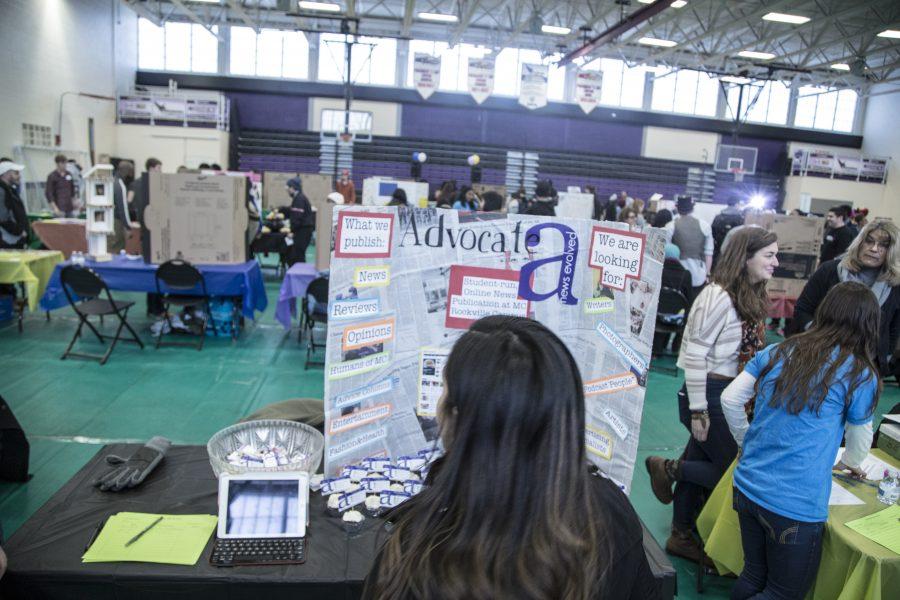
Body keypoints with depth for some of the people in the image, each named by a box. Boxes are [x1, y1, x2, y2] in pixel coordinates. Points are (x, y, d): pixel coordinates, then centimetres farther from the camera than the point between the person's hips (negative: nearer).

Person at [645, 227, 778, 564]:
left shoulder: (750, 297, 9)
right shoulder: (719, 297, -19)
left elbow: (748, 354, 14)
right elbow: (694, 355, -20)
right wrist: (698, 411, -19)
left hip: (731, 395, 8)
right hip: (710, 396, -8)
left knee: (698, 468, 17)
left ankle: (681, 537, 30)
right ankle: (669, 467, 14)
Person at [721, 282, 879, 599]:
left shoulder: (776, 352, 2)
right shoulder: (860, 374, -8)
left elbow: (729, 399, 4)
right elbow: (860, 437, 7)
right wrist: (849, 464, 29)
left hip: (747, 487, 5)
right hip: (796, 506, -5)